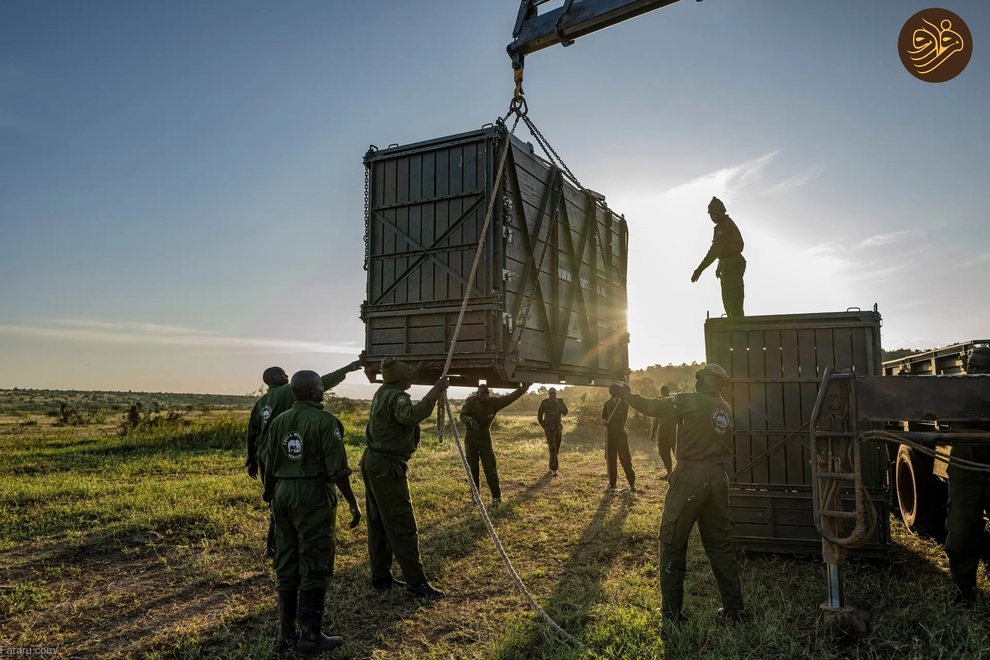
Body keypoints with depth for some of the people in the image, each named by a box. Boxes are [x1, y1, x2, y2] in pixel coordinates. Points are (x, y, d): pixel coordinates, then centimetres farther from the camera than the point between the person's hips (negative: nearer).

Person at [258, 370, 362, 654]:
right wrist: (353, 503, -7)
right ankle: (310, 636, 8)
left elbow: (268, 466, 11)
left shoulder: (278, 421, 7)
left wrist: (271, 496, 24)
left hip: (283, 494, 7)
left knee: (286, 566, 15)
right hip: (313, 496, -7)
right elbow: (338, 470, -15)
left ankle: (286, 632, 23)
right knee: (314, 568, 2)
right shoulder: (325, 421, -12)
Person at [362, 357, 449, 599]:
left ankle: (380, 577, 22)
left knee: (378, 523, 14)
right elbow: (410, 416, -40)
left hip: (373, 462, 10)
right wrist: (435, 392, -38)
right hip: (388, 468, -10)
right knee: (402, 526, -7)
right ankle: (416, 581, -4)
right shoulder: (396, 396, -18)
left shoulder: (382, 393, 11)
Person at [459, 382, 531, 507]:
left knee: (490, 467, -4)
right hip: (470, 436, 0)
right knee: (472, 468, 5)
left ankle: (496, 497, 0)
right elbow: (462, 415, -20)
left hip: (485, 436, 0)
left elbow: (510, 397, -13)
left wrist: (523, 389, -26)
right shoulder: (470, 401, -11)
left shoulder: (493, 402, -8)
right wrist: (470, 419, -42)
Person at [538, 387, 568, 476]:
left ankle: (551, 467, 28)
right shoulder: (544, 403, -2)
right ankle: (554, 470, -18)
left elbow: (565, 412, -12)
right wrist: (544, 426, -3)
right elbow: (539, 416, 5)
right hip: (549, 429, -3)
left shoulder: (560, 402, 3)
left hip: (558, 428, 3)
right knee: (552, 449, -15)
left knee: (556, 449, 10)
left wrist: (557, 404, -19)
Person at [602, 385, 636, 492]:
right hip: (609, 433, 4)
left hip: (620, 432, -3)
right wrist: (605, 421, -8)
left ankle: (632, 482, 1)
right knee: (610, 459, 4)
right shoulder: (607, 403, 12)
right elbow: (603, 416, 14)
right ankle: (611, 483, 12)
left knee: (625, 458, -6)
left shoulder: (623, 401, 2)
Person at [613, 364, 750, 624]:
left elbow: (652, 406, -1)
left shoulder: (690, 401, -8)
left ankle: (672, 610, 10)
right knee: (720, 543, 16)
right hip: (717, 478, 6)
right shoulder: (725, 408, 12)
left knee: (672, 542, 5)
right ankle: (734, 608, 20)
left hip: (690, 477, -6)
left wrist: (627, 394, 14)